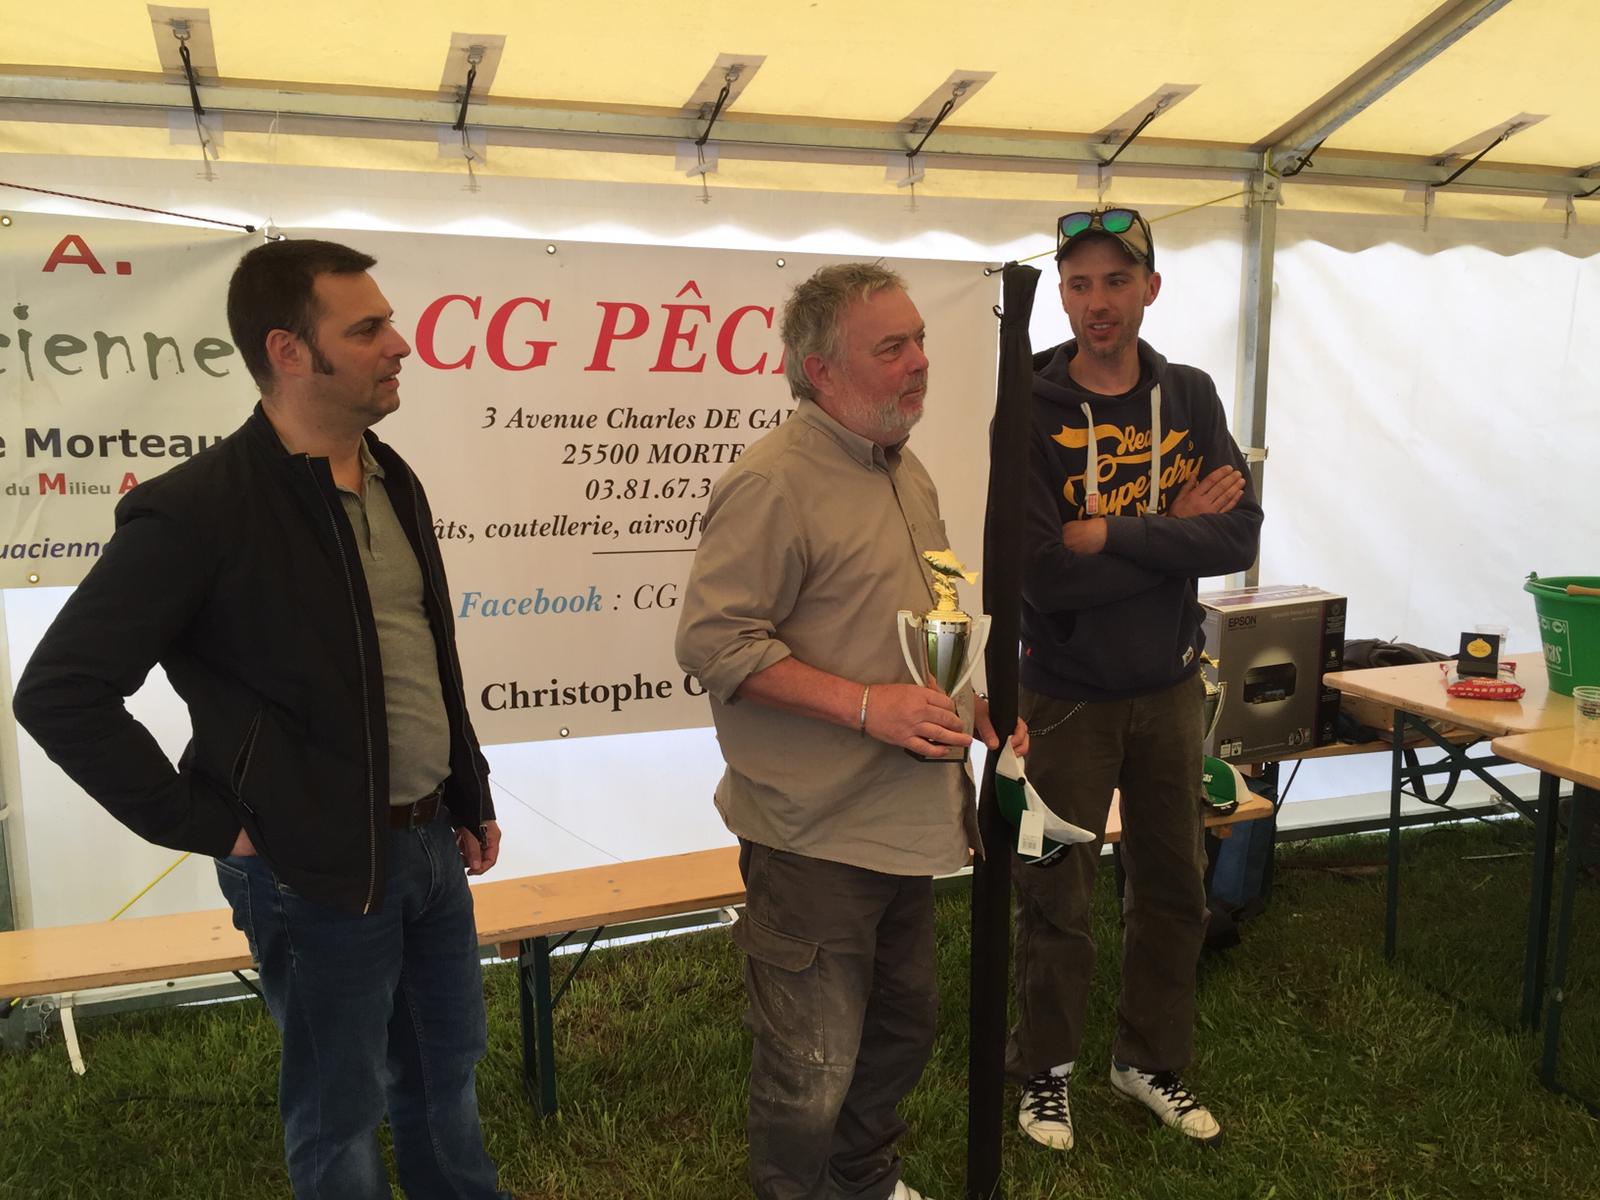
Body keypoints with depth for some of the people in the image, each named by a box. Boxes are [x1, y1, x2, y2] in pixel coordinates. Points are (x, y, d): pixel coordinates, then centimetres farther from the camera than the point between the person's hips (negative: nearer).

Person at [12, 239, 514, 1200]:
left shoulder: (393, 481, 6)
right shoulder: (199, 509, -17)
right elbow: (60, 692, -17)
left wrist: (472, 800, 16)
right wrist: (208, 826, -15)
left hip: (433, 842, 7)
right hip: (317, 869, -7)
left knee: (447, 1068, 23)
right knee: (341, 1114, 12)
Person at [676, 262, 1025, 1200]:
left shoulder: (908, 473, 12)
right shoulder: (774, 484, -17)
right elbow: (712, 640, -23)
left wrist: (977, 709, 10)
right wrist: (866, 705, -25)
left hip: (908, 822, 9)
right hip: (815, 832, -9)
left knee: (905, 1031, 24)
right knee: (814, 1070, 3)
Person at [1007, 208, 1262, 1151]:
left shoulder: (1190, 397, 1)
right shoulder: (1029, 412, -12)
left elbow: (1240, 538, -11)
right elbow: (1044, 576, -23)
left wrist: (1112, 534, -21)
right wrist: (1173, 534, -16)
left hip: (1170, 688, 4)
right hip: (1066, 694, -4)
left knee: (1174, 889, 16)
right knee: (1058, 901, 9)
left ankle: (1153, 1062, 38)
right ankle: (1046, 1071, 31)